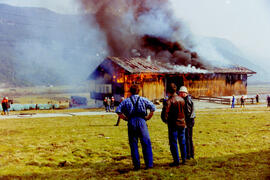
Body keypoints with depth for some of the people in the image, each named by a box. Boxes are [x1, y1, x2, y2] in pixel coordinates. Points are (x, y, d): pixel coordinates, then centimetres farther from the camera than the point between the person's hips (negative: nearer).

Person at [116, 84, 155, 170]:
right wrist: (148, 117, 3)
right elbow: (153, 108, -2)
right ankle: (149, 164, 4)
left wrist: (125, 118, 6)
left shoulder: (126, 101, 7)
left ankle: (136, 165, 8)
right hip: (141, 121, -1)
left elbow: (118, 111, 1)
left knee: (133, 145, 7)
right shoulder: (143, 100, 6)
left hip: (131, 122, 1)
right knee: (146, 144, 6)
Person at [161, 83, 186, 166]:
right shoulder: (181, 99, 3)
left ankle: (176, 161, 5)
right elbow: (185, 111, 10)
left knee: (173, 143, 3)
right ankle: (184, 159, 23)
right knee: (182, 142, 16)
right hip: (182, 123, 6)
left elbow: (164, 113, -21)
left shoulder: (169, 101, -16)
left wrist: (165, 120, -4)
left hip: (173, 124, -6)